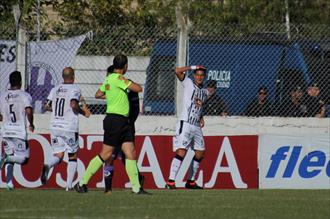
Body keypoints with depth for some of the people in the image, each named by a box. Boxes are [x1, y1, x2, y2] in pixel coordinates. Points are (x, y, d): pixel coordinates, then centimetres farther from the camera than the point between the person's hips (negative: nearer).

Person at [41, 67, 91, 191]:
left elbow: (46, 107, 9)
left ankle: (47, 166, -28)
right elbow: (73, 105, -21)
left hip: (55, 126, 4)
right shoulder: (75, 89, -6)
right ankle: (69, 185, 4)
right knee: (73, 157, 10)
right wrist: (84, 112, -5)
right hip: (69, 128, -4)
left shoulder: (55, 89, 10)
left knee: (58, 155, 7)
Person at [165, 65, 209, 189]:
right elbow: (178, 71, -13)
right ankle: (170, 182, -21)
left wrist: (201, 118, 14)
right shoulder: (188, 83, 0)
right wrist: (193, 67, -5)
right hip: (185, 124, -7)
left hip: (197, 127, 7)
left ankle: (191, 181, 23)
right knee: (181, 152, -18)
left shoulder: (205, 92, 18)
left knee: (200, 154, 11)